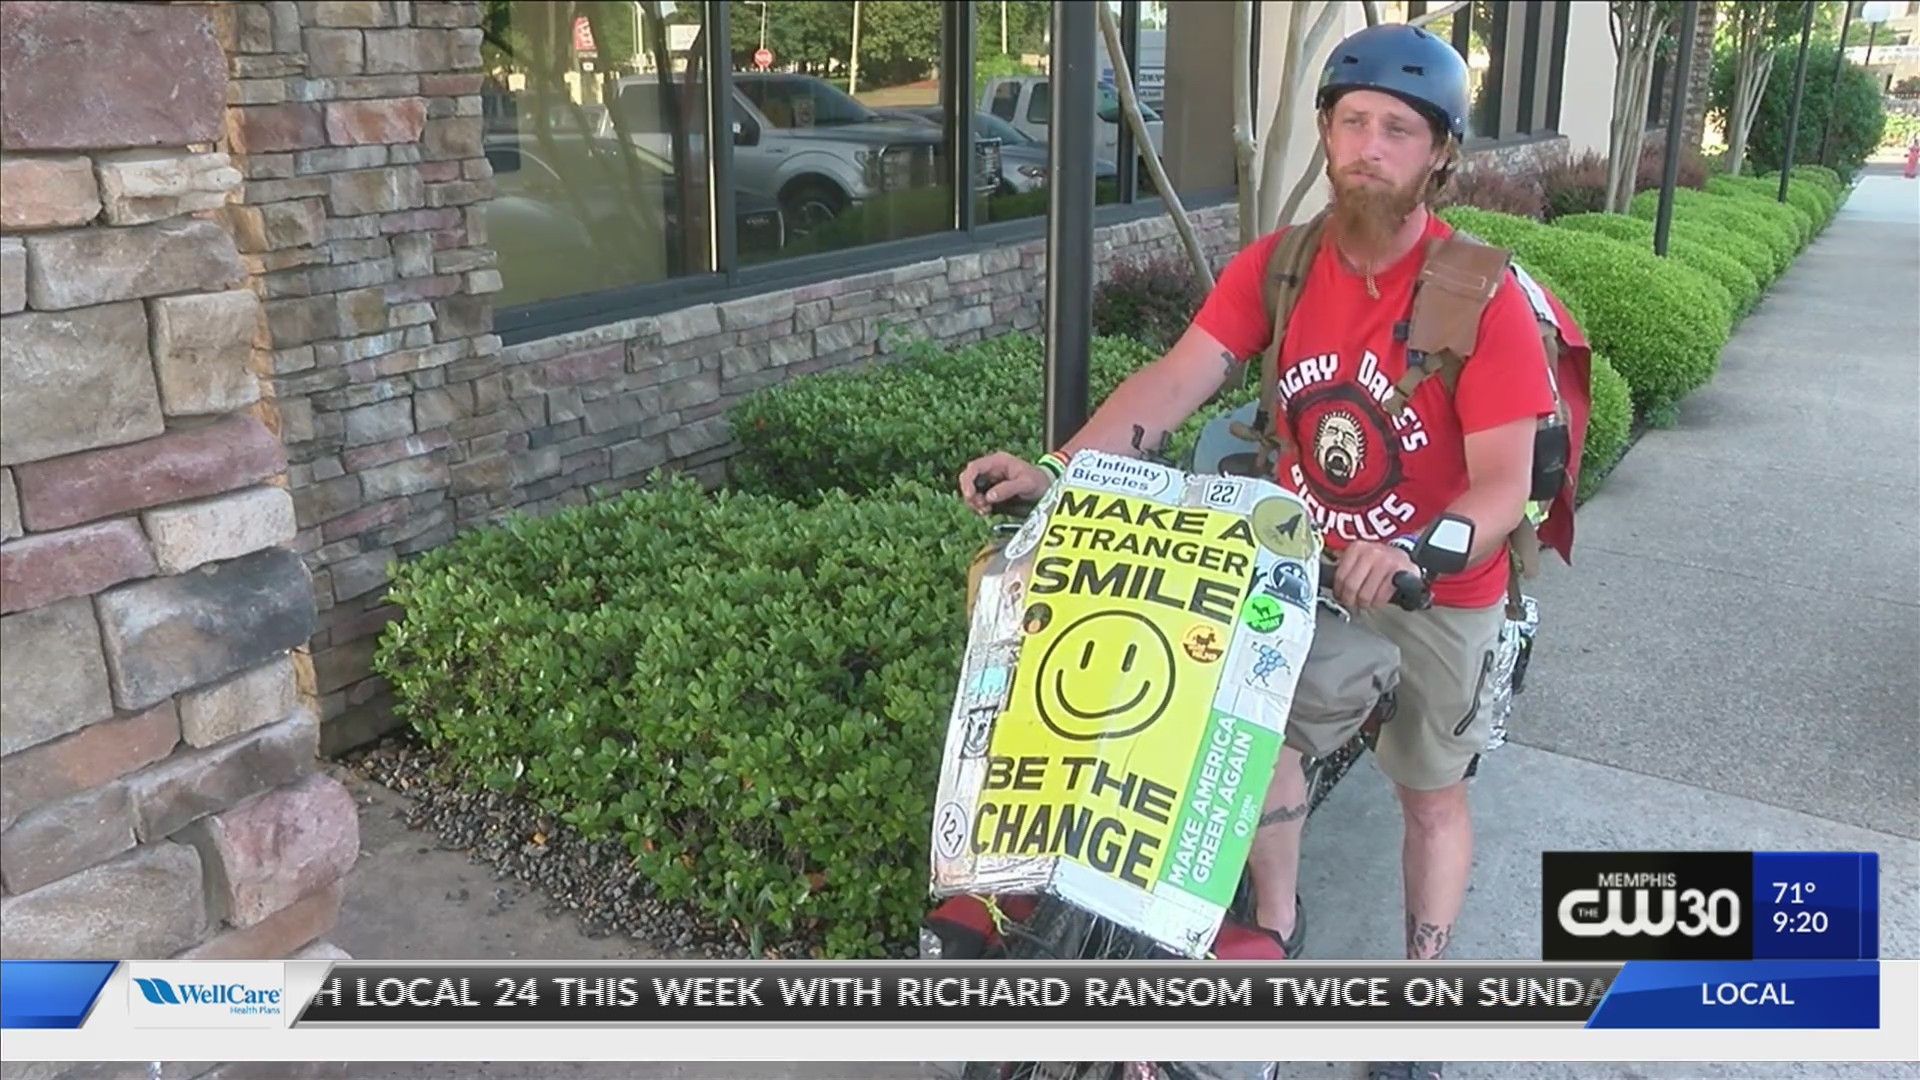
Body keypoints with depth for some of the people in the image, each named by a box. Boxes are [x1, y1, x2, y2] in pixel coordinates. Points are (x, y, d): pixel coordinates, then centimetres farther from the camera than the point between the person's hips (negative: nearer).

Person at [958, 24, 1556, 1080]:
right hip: (1311, 569, 3)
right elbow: (1171, 384, -17)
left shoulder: (1483, 297, -21)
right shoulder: (1276, 267, -9)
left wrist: (1415, 555, -45)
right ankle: (1276, 929, 21)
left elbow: (1505, 484, -25)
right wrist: (1055, 470, -31)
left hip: (1439, 593, -2)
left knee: (1431, 795, 12)